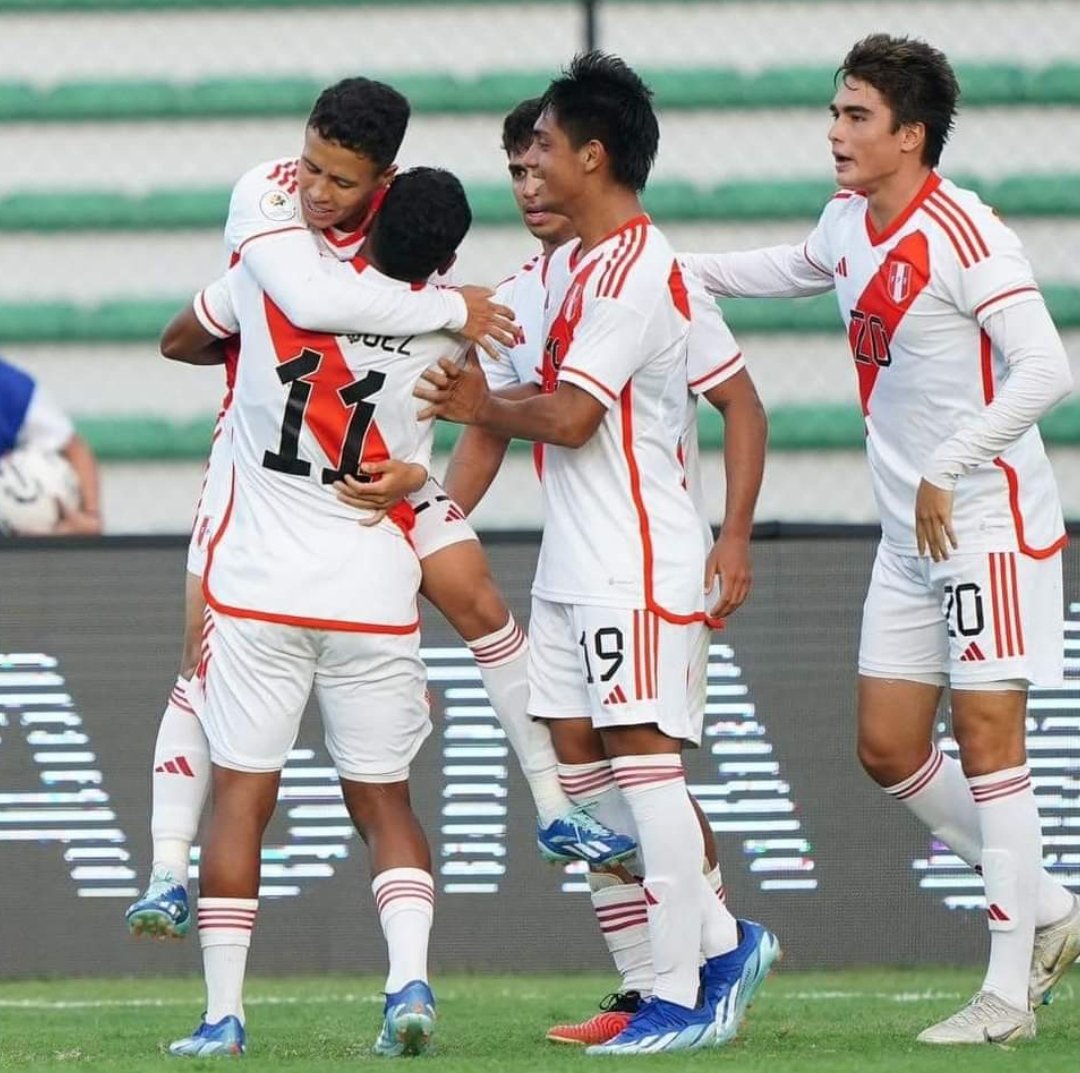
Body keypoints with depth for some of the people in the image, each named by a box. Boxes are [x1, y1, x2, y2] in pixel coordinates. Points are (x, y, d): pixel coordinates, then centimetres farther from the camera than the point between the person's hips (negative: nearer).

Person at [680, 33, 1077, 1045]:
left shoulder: (961, 234, -19)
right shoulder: (849, 224, 8)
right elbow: (798, 268, 34)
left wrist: (948, 470, -27)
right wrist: (681, 270, 31)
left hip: (990, 522, -9)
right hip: (909, 539, 9)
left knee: (986, 733, -9)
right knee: (887, 745, 7)